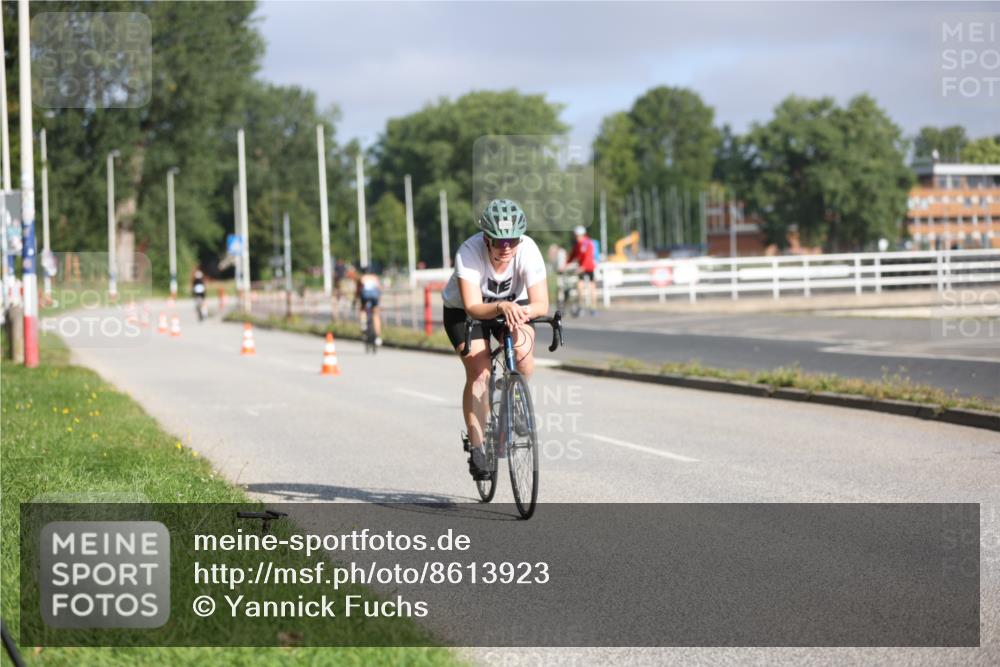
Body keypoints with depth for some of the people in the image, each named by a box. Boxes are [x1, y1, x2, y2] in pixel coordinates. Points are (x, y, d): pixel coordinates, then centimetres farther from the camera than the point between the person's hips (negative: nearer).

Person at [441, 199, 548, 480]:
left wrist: (520, 311, -52)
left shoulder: (528, 250, -29)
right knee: (479, 372, -20)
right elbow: (473, 307, -39)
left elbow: (541, 304, -31)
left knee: (523, 350, -27)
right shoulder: (470, 252, -34)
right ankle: (476, 449, -12)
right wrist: (502, 306, -58)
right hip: (463, 310, -2)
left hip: (513, 306, 2)